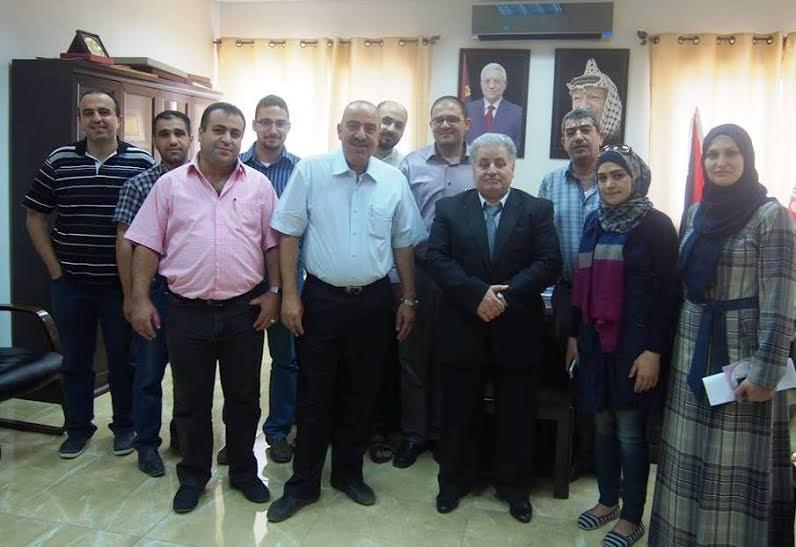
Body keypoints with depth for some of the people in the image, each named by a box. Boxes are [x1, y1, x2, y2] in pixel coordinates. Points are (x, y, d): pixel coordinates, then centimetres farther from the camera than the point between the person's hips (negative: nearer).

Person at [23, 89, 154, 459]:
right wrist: (54, 268, 3)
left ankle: (125, 426, 27)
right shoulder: (59, 161, 2)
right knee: (75, 360, 13)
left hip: (123, 283, -2)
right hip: (70, 283, 2)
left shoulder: (142, 162, -4)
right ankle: (78, 427, 30)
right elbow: (35, 217, 9)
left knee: (123, 359, 9)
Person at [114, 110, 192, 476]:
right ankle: (147, 443, 22)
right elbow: (124, 242, -2)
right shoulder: (138, 185, -3)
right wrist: (130, 295, -5)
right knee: (149, 371, 7)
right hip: (154, 290, -2)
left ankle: (184, 433, 31)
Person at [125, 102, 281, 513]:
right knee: (190, 400, 12)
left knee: (244, 397, 13)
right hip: (188, 310, 0)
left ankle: (243, 471, 31)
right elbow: (147, 246, 2)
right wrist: (141, 300, -3)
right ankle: (193, 475, 31)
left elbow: (274, 244, 5)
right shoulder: (170, 184, 2)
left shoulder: (259, 185, 3)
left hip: (244, 309, 1)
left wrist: (273, 291, -2)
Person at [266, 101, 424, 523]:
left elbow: (403, 245, 8)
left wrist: (408, 300, 8)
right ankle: (303, 484, 23)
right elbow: (288, 234, -4)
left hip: (374, 301, 3)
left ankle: (349, 473, 32)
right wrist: (289, 296, -8)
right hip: (321, 298, -2)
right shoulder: (310, 171, -5)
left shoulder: (394, 181, 2)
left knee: (361, 393, 13)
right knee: (314, 395, 7)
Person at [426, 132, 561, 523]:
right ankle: (453, 481, 32)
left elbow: (548, 264, -8)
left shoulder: (537, 210, 2)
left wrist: (506, 295, -20)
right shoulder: (449, 208, 4)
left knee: (516, 416, 12)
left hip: (516, 332, 0)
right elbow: (437, 259, -7)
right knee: (458, 413, 13)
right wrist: (477, 294, -19)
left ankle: (514, 487, 31)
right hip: (462, 330, 1)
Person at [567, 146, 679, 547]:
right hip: (596, 340, 5)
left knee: (629, 430, 2)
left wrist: (654, 350, -15)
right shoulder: (595, 222, 9)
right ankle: (607, 501, 30)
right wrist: (574, 335, 11)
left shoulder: (656, 224, -7)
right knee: (603, 425, 13)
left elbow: (668, 292, -10)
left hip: (634, 343, -5)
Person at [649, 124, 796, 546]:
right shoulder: (695, 213, 9)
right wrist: (669, 344, 11)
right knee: (689, 450, 12)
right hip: (693, 346, 6)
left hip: (742, 348, -5)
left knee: (737, 457, 2)